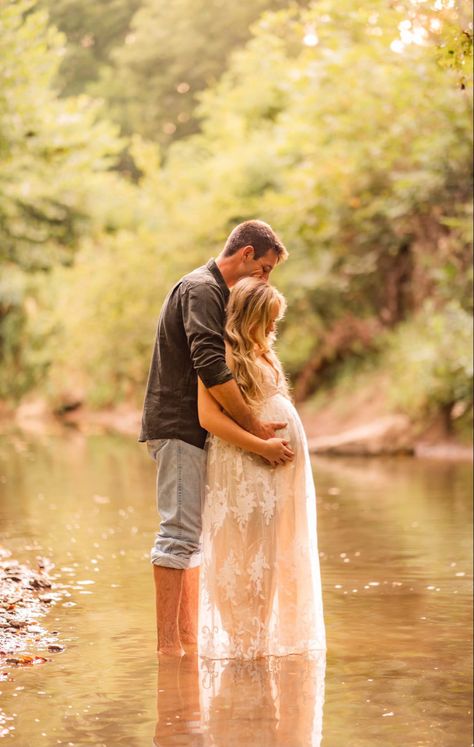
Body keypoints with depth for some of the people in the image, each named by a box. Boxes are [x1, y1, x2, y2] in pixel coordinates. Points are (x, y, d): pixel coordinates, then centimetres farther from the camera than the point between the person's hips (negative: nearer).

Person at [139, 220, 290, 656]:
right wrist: (256, 429, -22)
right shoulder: (201, 290, -12)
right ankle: (168, 642, -11)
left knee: (193, 532, 12)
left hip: (194, 429, 11)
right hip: (178, 428, -11)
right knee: (180, 531, -12)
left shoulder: (215, 292, 21)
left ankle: (189, 635, 17)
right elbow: (212, 369, -25)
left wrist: (255, 426, 9)